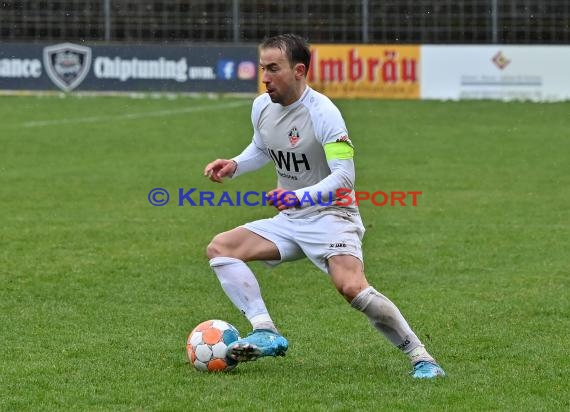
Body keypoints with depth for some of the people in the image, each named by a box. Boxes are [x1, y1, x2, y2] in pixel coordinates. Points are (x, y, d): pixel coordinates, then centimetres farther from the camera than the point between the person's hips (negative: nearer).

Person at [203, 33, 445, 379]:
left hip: (331, 217, -8)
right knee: (220, 248, -5)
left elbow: (344, 176, -25)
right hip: (290, 221, 8)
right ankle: (266, 333, -15)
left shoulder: (322, 113, -20)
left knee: (352, 287, -31)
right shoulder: (262, 106, 3)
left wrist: (300, 197, -37)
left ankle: (420, 357, -17)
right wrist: (234, 166, 5)